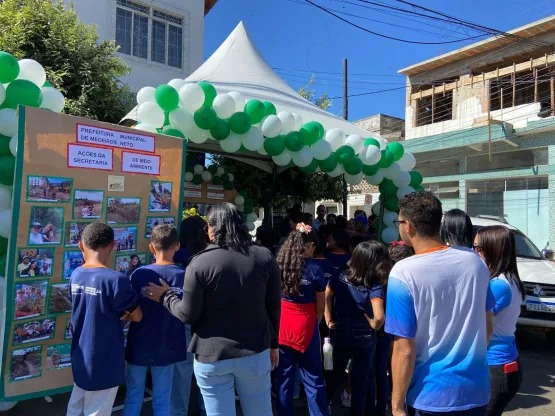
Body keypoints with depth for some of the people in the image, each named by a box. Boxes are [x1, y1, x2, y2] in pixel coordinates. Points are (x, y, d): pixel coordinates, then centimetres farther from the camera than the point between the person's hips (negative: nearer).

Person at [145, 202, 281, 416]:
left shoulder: (200, 263, -14)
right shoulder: (265, 257, -5)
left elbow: (189, 314, -8)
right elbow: (274, 307, 1)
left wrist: (165, 296, 10)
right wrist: (273, 343, 15)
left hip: (212, 354, -2)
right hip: (255, 352, 3)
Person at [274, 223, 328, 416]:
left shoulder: (278, 265, -5)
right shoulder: (314, 270, -13)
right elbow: (320, 308, -5)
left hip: (281, 327, 4)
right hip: (305, 327, -3)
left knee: (284, 377, 15)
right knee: (313, 379, 11)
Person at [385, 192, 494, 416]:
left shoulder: (404, 273, -21)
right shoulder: (475, 261, -5)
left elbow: (405, 350, -19)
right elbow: (487, 326, 8)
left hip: (431, 397, -4)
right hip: (477, 390, 5)